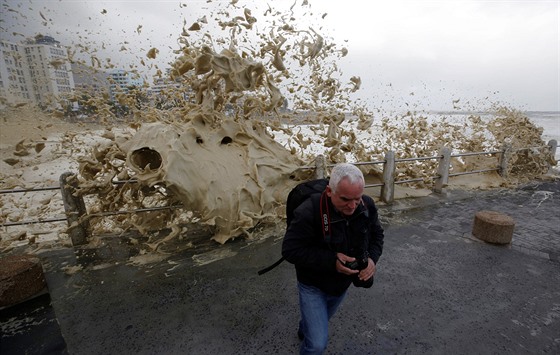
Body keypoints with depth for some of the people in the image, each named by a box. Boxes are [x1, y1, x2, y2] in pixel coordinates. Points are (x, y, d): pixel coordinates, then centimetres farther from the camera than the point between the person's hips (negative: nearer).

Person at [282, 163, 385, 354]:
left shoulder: (367, 206, -19)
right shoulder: (309, 212, -36)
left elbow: (376, 234, 0)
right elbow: (290, 250, -29)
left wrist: (372, 258, -19)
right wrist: (331, 261, -35)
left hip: (343, 282, 6)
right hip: (313, 285, -5)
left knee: (321, 319, 31)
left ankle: (305, 330, 65)